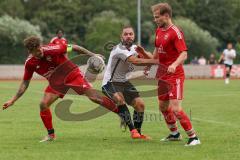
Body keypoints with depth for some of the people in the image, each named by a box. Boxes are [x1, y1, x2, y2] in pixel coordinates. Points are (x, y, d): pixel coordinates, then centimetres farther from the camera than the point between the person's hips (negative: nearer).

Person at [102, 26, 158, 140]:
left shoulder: (134, 48, 4)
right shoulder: (118, 49, -24)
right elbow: (135, 61, -34)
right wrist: (155, 61, -36)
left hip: (123, 82, 8)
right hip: (110, 83, -8)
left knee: (140, 104, -3)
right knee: (120, 99, -35)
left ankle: (138, 133, 15)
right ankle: (132, 130, -30)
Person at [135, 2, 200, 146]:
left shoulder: (175, 32, -15)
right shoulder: (159, 31, 11)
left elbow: (184, 54, -24)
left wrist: (174, 64, -41)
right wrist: (144, 53, 4)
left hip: (174, 75, -9)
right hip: (162, 75, 9)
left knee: (176, 109, -16)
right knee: (163, 107, 17)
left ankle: (193, 137, -7)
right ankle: (175, 134, 35)